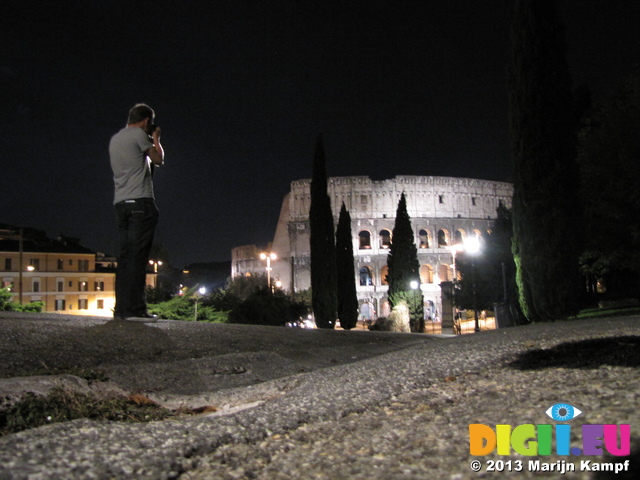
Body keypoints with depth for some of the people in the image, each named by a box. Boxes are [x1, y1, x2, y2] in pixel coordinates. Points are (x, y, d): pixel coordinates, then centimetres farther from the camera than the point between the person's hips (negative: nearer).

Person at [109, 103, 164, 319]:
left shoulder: (114, 139, 23)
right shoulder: (139, 134, -2)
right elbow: (159, 159, 4)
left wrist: (149, 139, 30)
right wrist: (155, 139, 20)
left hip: (121, 203, 8)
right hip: (140, 201, -8)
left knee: (125, 255, 6)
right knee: (138, 255, -10)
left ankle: (121, 307, 4)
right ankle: (134, 307, -13)